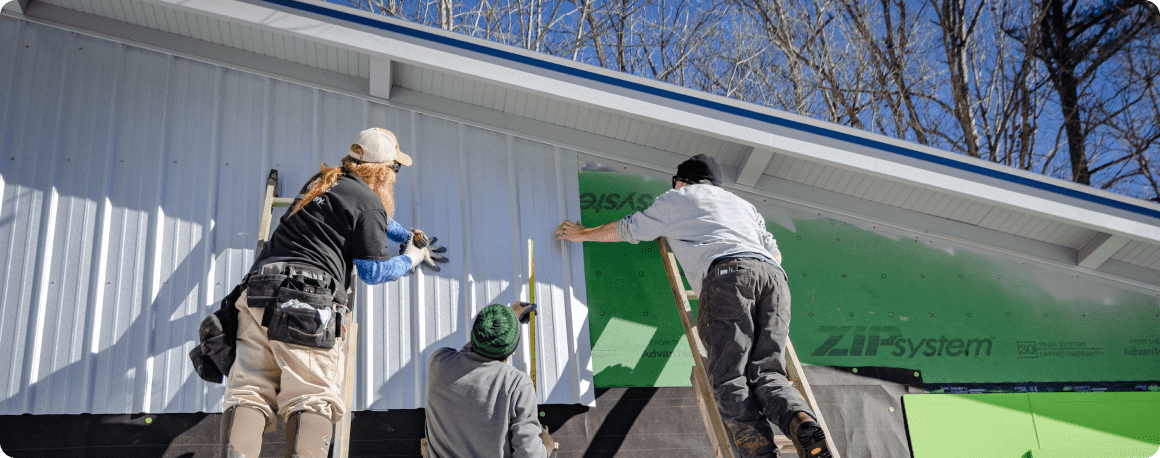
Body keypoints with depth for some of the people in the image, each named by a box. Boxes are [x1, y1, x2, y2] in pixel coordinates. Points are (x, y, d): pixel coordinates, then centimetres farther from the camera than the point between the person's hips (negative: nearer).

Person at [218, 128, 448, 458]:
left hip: (259, 293, 7)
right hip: (307, 300, -7)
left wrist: (410, 238, 50)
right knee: (313, 398, -9)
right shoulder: (369, 201, 1)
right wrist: (411, 260, 20)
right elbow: (374, 272, 3)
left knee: (249, 392, -1)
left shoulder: (322, 183, 27)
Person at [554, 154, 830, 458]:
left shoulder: (678, 198, 27)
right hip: (774, 276, 5)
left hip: (727, 271, -5)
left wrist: (582, 234, 52)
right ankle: (804, 424, -33)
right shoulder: (743, 204, 40)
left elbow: (627, 229, 37)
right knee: (767, 373, -3)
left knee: (728, 378, -12)